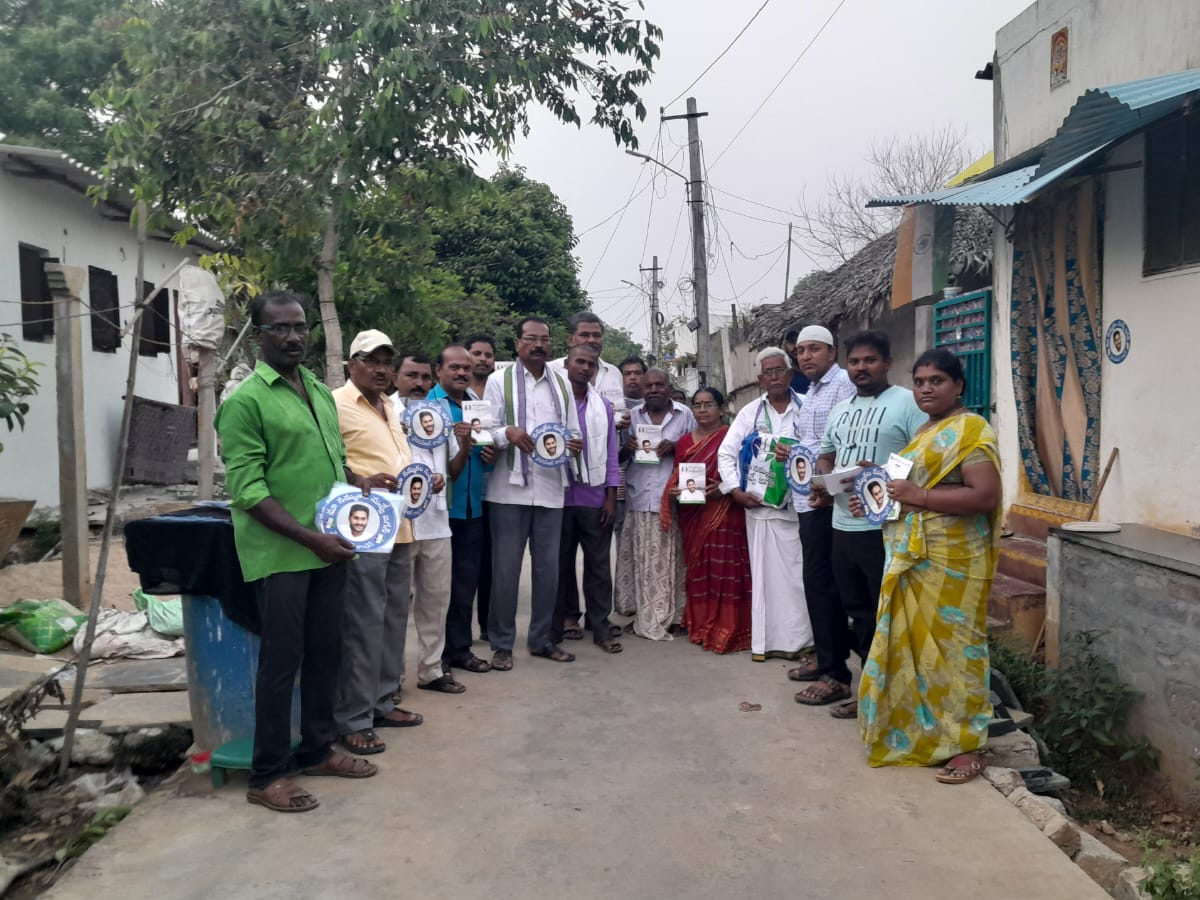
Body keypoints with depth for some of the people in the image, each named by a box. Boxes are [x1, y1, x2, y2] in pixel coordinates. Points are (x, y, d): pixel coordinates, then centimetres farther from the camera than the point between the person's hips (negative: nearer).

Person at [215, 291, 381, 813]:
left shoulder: (320, 391, 13)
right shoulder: (246, 400, -10)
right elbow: (245, 489, -15)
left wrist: (359, 482, 0)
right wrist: (310, 537, -20)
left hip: (329, 547, 7)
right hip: (279, 553, -7)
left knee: (325, 653, 15)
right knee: (281, 661, 2)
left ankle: (317, 750, 32)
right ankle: (267, 777, 16)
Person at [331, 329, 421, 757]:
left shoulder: (388, 407, 18)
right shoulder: (336, 404, -9)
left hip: (398, 528, 9)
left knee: (393, 618, 14)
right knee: (363, 624, -5)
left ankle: (381, 702, 26)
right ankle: (353, 720, 4)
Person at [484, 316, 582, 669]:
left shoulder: (561, 384, 15)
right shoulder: (499, 380, 3)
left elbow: (573, 433, 15)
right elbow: (487, 430, -4)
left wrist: (573, 445, -7)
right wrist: (508, 433, -24)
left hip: (551, 488, 4)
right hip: (510, 488, -4)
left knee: (548, 567, 8)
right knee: (505, 568, 1)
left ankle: (541, 639, 21)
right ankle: (502, 644, 11)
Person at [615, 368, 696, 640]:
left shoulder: (684, 415, 8)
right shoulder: (632, 415, 13)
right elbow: (617, 457, 15)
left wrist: (676, 447, -9)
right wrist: (626, 448, -7)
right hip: (639, 500, 1)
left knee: (671, 560, -1)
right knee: (641, 560, -1)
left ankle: (672, 617, 7)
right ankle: (644, 616, 6)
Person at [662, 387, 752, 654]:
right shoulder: (684, 441, 12)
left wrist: (724, 488, -18)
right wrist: (675, 491, -4)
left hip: (725, 515, -4)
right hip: (693, 516, 4)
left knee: (725, 569, -6)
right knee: (698, 570, 7)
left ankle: (727, 630, 0)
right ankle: (701, 627, 17)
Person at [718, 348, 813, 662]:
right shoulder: (749, 413, 10)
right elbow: (726, 453, 8)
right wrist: (736, 491, -2)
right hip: (758, 503, 2)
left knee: (797, 570, 0)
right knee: (764, 570, 4)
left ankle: (797, 637, 10)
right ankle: (765, 639, 10)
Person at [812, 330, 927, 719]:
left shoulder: (907, 402, -7)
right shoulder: (840, 409, 17)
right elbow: (826, 456, 24)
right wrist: (824, 479, 3)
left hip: (885, 527, -7)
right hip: (843, 525, 7)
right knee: (855, 610, 16)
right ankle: (844, 678, 27)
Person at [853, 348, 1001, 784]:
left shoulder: (970, 430, -11)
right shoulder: (923, 433, 17)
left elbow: (985, 496, -20)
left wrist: (919, 496, -21)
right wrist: (888, 494, 8)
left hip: (951, 562, -9)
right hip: (912, 557, 9)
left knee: (951, 646, -3)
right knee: (912, 645, 14)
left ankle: (964, 747, 7)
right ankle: (919, 732, 26)